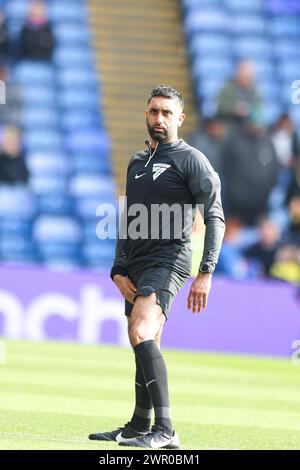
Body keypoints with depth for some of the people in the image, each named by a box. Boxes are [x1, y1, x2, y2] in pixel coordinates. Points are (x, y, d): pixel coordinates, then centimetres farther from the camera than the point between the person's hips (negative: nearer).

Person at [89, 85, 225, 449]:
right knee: (145, 346, 14)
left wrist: (205, 273, -18)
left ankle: (165, 431, -30)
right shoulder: (136, 162, 20)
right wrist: (119, 270, 10)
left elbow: (215, 218, -9)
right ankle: (139, 427, 26)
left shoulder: (191, 160, -3)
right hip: (136, 264, 8)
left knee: (141, 334, -25)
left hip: (169, 259, -8)